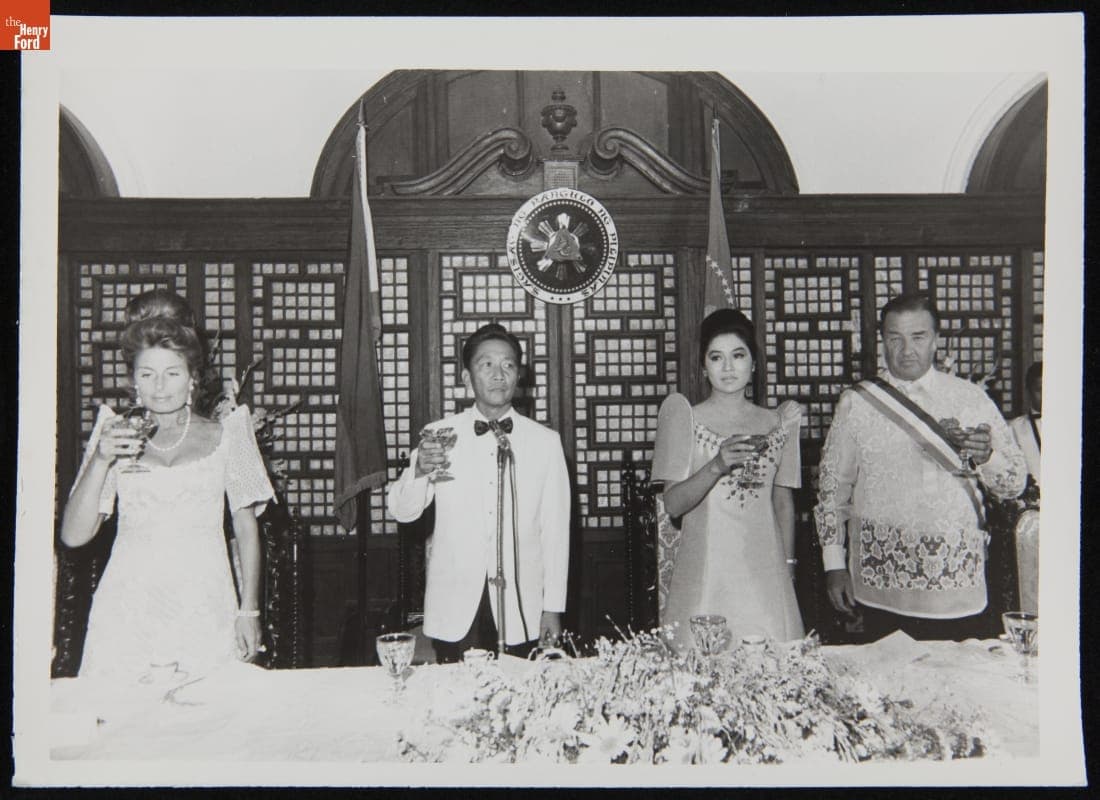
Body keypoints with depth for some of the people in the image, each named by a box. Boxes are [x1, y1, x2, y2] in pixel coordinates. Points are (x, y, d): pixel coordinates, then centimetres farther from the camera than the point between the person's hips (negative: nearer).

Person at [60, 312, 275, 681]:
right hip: (127, 612, 1)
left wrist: (249, 611, 3)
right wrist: (101, 460, -11)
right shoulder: (115, 435, 7)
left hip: (204, 610, 0)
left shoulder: (223, 436, 6)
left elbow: (247, 529, 8)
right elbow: (73, 536, 2)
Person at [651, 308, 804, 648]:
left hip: (765, 572, 3)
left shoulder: (777, 423, 9)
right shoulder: (685, 418, -1)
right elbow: (673, 504, -7)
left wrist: (788, 568, 12)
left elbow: (784, 502, 16)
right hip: (704, 574, -2)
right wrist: (716, 466, -22)